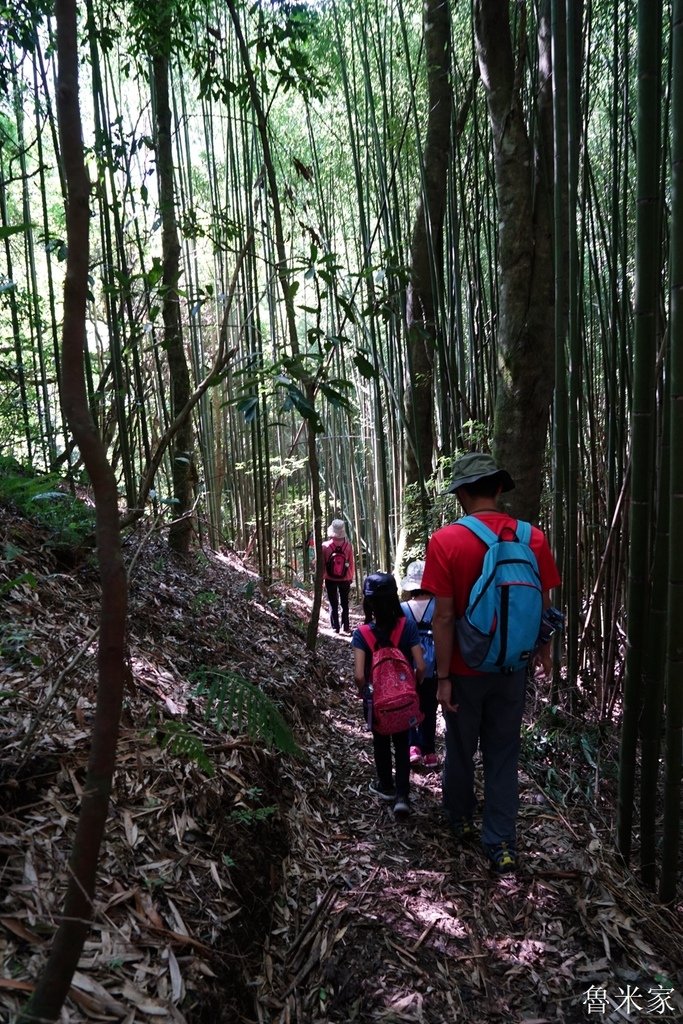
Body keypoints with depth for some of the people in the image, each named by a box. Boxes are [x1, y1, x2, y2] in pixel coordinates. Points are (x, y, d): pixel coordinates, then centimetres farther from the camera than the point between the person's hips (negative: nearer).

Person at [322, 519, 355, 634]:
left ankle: (335, 627, 9)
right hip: (345, 579, 1)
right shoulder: (348, 545, -12)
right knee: (344, 603, 15)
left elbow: (322, 564, -8)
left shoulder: (325, 546, -15)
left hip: (330, 580, -1)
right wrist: (351, 577, 8)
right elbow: (351, 563, -5)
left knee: (333, 604, 9)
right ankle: (345, 627, 16)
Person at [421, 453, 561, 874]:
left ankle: (462, 819, 41)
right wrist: (545, 650, 18)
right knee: (503, 755, 16)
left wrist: (443, 676, -8)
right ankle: (502, 845, 23)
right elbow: (544, 606, 0)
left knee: (461, 749, 20)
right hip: (512, 668, 2)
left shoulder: (446, 542, -18)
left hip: (465, 670, -2)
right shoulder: (533, 538, -9)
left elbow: (444, 617, -17)